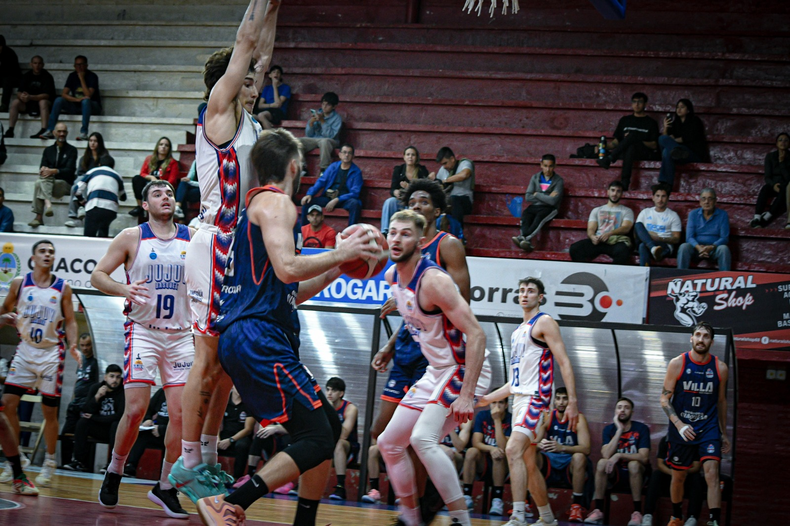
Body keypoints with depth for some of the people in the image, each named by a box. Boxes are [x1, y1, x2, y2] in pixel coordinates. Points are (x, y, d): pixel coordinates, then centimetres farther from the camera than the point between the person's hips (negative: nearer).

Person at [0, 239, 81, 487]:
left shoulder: (62, 288, 1)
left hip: (51, 353, -1)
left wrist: (73, 346, -12)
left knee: (49, 410, 1)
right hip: (25, 350, 1)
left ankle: (49, 464, 15)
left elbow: (70, 321, 4)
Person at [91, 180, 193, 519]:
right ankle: (114, 472, 14)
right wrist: (124, 289, -19)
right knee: (136, 409, -11)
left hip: (181, 335, 3)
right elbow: (97, 275, -1)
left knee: (181, 413, -4)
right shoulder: (131, 238, 0)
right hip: (142, 330, -3)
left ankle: (165, 488, 9)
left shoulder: (192, 238, 7)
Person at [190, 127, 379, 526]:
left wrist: (337, 268, 24)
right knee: (317, 440, -13)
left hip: (247, 340, 10)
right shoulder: (275, 202, -5)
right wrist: (339, 254, -9)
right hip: (259, 339, -10)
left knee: (329, 427, 15)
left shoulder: (256, 204, 25)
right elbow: (286, 268, -22)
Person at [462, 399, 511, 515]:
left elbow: (503, 447, -23)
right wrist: (491, 449, -32)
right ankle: (467, 497, -25)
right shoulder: (482, 416, -1)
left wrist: (497, 420, -26)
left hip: (502, 466, -3)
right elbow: (476, 442, -10)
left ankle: (497, 501, -32)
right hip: (482, 463, 3)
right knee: (472, 451, -27)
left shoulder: (511, 420, -11)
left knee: (498, 455, -34)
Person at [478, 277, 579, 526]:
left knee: (513, 450, -24)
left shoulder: (544, 323, -3)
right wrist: (489, 398, 23)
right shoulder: (518, 331, 22)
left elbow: (564, 362, -11)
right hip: (519, 397, 9)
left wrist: (572, 401, -19)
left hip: (536, 397, -9)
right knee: (529, 464, 12)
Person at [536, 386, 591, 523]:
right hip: (550, 464, 3)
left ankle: (577, 506, -27)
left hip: (571, 466, -3)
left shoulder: (578, 418, -8)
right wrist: (540, 445, -32)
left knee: (579, 457, -35)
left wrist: (562, 448, -38)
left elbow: (586, 449, -21)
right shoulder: (548, 417, 2)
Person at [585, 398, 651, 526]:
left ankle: (637, 512, -29)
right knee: (602, 462, -27)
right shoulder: (609, 429, -1)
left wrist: (619, 455, -28)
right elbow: (606, 455, -18)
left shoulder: (641, 429, -8)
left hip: (637, 473, -2)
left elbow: (644, 457, -20)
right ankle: (598, 510, -25)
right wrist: (619, 430, -19)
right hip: (616, 472, 3)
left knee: (633, 464, -35)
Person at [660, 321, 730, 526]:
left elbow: (721, 401, 12)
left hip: (708, 427, 0)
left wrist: (723, 434, 15)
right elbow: (665, 399, -5)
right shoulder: (677, 364, -7)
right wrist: (679, 424, -18)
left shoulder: (720, 368, -1)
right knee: (678, 476, 11)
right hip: (681, 429, 0)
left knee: (712, 473, -16)